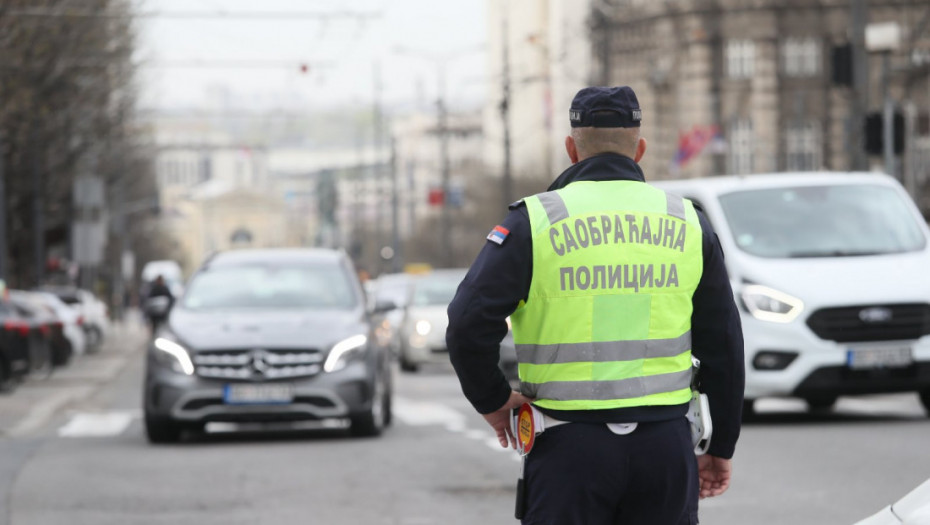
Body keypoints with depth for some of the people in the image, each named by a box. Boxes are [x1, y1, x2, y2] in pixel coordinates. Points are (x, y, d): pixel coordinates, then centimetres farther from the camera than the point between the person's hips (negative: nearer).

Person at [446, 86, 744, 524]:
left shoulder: (535, 221, -2)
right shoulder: (688, 224, 7)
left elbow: (469, 325, -11)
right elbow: (724, 347, 10)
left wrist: (491, 400, 5)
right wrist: (721, 448, 18)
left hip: (570, 447, -2)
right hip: (666, 446, 3)